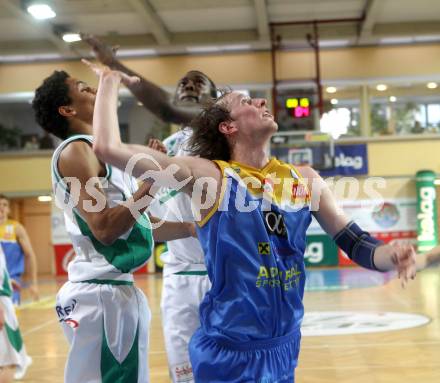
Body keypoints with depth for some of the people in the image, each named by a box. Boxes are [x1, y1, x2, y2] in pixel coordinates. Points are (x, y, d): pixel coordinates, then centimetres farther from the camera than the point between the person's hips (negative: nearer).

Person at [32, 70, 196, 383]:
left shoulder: (97, 152, 17)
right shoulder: (76, 150, -11)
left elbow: (139, 226, 20)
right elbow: (104, 228, -21)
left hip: (118, 290, 10)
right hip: (102, 295, -10)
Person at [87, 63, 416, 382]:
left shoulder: (305, 179, 4)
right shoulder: (210, 176, -11)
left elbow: (355, 242, 6)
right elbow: (108, 148, -17)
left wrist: (391, 255, -16)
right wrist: (110, 81, -5)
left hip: (285, 347, 5)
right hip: (229, 352, -5)